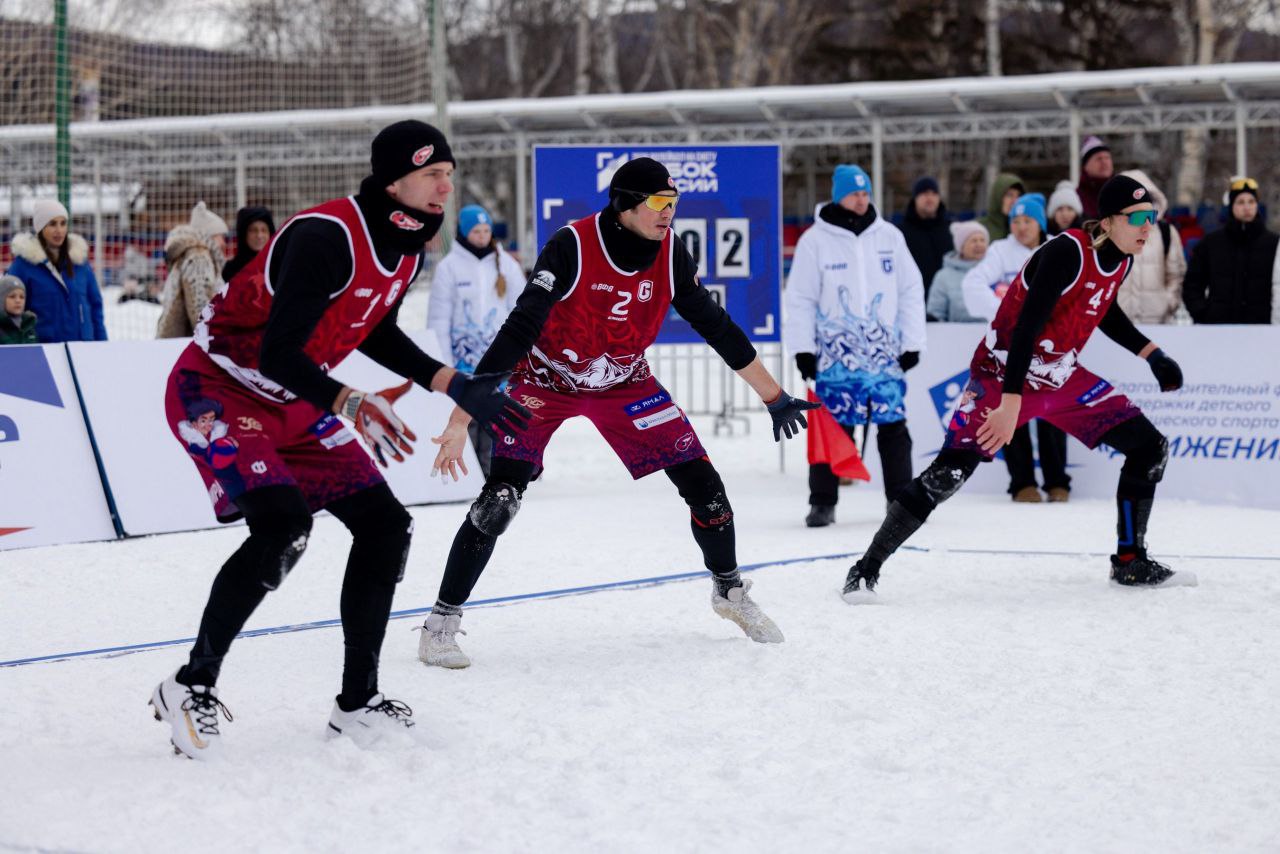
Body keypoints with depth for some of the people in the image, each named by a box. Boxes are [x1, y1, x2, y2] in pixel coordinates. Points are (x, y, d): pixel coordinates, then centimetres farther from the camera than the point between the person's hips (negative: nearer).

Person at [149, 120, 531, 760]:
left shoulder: (408, 247, 0)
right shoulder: (325, 238, -28)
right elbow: (277, 355, -31)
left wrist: (458, 387, 10)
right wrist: (349, 406, -45)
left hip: (293, 404, 9)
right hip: (217, 390, -9)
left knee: (384, 525, 1)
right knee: (283, 524, -29)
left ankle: (357, 705, 10)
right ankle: (191, 686, -14)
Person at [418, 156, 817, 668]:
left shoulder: (670, 255, -14)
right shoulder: (573, 247, -30)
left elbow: (717, 327, -2)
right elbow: (517, 331, -35)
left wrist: (774, 397, 3)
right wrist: (462, 419, -39)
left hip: (624, 383, 5)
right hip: (546, 381, -4)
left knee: (703, 484, -1)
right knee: (500, 499, -20)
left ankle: (730, 591, 26)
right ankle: (441, 622, -7)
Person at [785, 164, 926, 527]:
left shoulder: (889, 236, 7)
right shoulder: (815, 240, 0)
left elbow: (911, 291, 10)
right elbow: (800, 299, 2)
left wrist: (912, 343, 6)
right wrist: (802, 348, -4)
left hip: (886, 352, 2)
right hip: (836, 353, -2)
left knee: (893, 427, 2)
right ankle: (822, 503, 7)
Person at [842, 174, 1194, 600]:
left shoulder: (1122, 258, 0)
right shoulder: (1066, 252, -26)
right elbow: (1024, 328, -31)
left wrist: (1152, 354, 16)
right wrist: (1010, 406, -36)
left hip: (1062, 378, 8)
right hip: (1004, 373, -8)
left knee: (1151, 448, 4)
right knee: (948, 473, -18)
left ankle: (1130, 561, 18)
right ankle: (866, 568, -7)